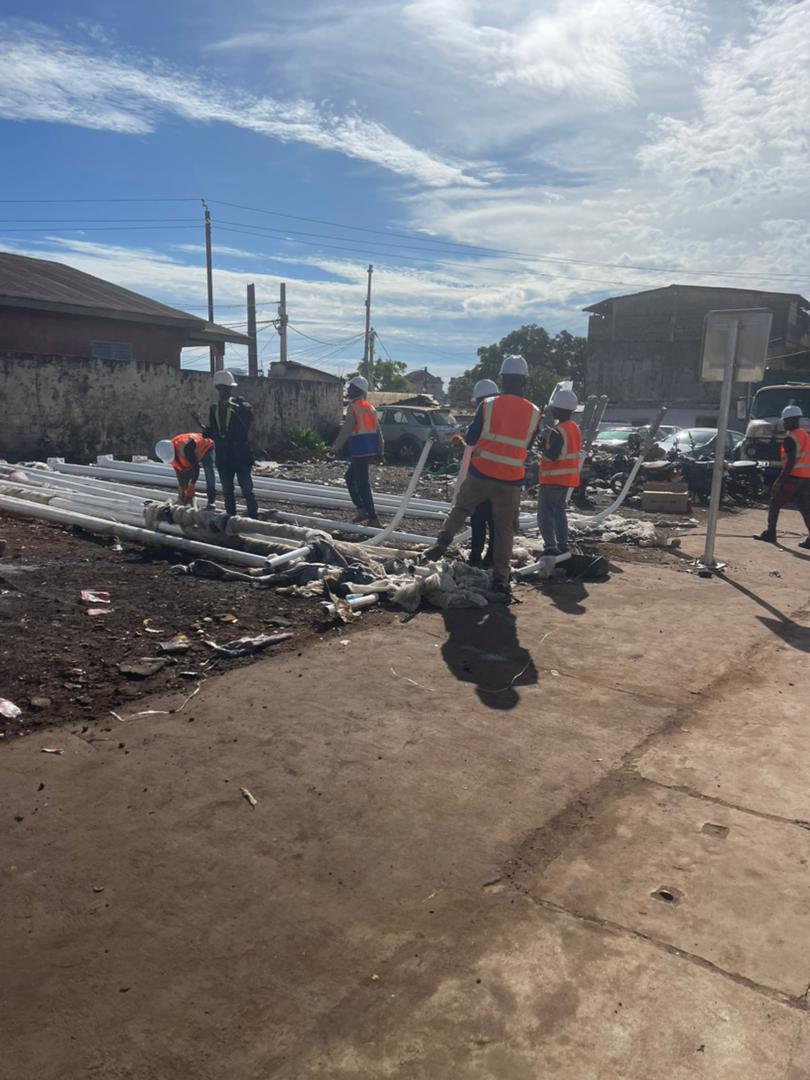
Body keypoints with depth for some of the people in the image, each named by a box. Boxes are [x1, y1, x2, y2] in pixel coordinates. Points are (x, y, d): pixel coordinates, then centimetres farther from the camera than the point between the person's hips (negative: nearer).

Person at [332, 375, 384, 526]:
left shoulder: (353, 408, -11)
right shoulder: (370, 407, 15)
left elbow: (346, 430, -16)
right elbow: (377, 431, 17)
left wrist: (336, 448, -8)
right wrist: (380, 451, 21)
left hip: (360, 452, -9)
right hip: (371, 451, 9)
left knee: (363, 485, -5)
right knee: (350, 477, 22)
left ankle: (374, 519, -5)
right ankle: (362, 509, 17)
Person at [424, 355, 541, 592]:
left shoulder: (487, 405, -5)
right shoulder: (534, 413, 0)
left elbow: (470, 438, 3)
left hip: (480, 473, 0)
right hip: (511, 480, 1)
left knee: (460, 509, 23)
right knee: (505, 529, 8)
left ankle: (442, 542, 11)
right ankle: (500, 577, 7)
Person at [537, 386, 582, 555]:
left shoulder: (558, 431, -20)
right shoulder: (575, 428, 9)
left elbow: (551, 455, -25)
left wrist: (544, 443, -8)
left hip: (554, 478, -9)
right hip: (568, 477, 9)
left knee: (545, 512, -5)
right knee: (560, 510, 19)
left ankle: (550, 546, -10)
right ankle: (562, 544, 21)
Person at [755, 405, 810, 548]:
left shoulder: (791, 438, -13)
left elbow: (791, 461, -19)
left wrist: (779, 480, -19)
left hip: (793, 476, -8)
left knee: (774, 504, 5)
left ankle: (770, 533, 8)